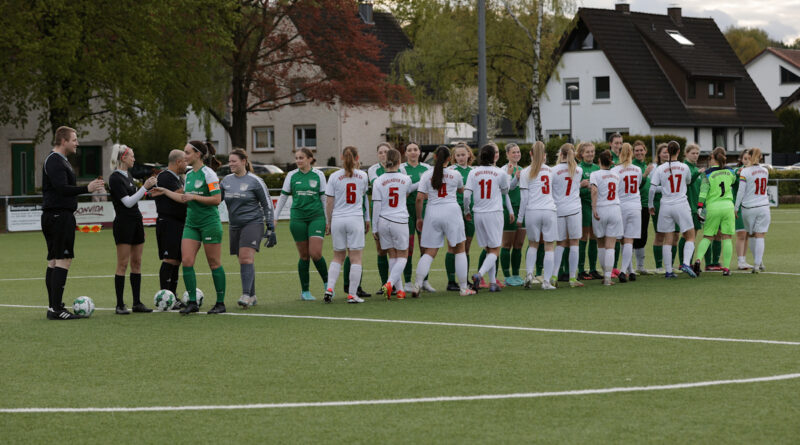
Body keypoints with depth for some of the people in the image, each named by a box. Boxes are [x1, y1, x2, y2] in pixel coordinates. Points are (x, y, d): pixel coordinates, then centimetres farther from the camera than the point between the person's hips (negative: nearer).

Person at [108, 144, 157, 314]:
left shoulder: (127, 175, 15)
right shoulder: (115, 178, -13)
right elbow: (128, 202, -18)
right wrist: (145, 188, -19)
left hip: (136, 222, 9)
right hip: (123, 223, -9)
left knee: (137, 263, 7)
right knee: (123, 264, -7)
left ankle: (137, 303, 10)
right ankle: (120, 305, -4)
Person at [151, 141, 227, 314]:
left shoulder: (208, 173, -11)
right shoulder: (189, 175, 12)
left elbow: (217, 199, -17)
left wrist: (194, 197, -20)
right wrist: (165, 192, 21)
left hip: (209, 223, -7)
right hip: (191, 223, 7)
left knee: (214, 263, 0)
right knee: (186, 261, -4)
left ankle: (220, 303, 7)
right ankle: (192, 302, 0)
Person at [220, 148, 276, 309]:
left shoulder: (254, 181, -5)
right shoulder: (226, 181, 9)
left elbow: (267, 205, -1)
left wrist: (270, 228, -5)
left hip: (253, 223, -6)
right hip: (234, 226, 6)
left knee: (246, 258, -20)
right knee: (243, 261, 7)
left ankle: (246, 295, -26)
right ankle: (252, 296, 16)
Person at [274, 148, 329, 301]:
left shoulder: (318, 175, 3)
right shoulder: (292, 176, 5)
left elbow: (324, 198, 7)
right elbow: (283, 197, 10)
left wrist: (328, 220, 7)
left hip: (316, 216, -1)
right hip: (298, 218, 1)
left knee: (315, 253, -13)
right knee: (304, 256, 2)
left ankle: (326, 283, 10)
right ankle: (305, 291, 12)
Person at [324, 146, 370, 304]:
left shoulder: (334, 177, -1)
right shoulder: (362, 176, 1)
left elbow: (329, 203, 1)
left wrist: (328, 222, 9)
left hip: (337, 220, 1)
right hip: (356, 219, -1)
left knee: (338, 257, 14)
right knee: (355, 258, 2)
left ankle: (329, 288, 1)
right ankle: (352, 294, -1)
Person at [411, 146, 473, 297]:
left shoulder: (427, 175, 2)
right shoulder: (455, 175, 3)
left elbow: (419, 198, -2)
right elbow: (461, 189, 22)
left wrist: (419, 218, 7)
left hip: (433, 213, 1)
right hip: (451, 211, -1)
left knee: (429, 252, 5)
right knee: (460, 249, 10)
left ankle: (417, 284, -10)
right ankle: (463, 288, 11)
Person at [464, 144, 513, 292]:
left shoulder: (473, 172, 0)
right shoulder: (500, 173, -4)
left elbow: (466, 195, -5)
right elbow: (505, 191, 14)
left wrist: (467, 211, 11)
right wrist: (509, 179, 33)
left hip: (478, 214, 3)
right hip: (494, 213, -3)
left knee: (488, 249, 13)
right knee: (495, 250, -1)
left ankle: (493, 282, 10)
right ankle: (480, 274, -25)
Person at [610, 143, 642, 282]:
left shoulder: (615, 171, -9)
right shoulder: (637, 170, 4)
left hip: (620, 207, -2)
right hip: (635, 207, 2)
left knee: (624, 241, 9)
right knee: (629, 241, -1)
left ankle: (630, 271, 10)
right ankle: (624, 270, -11)